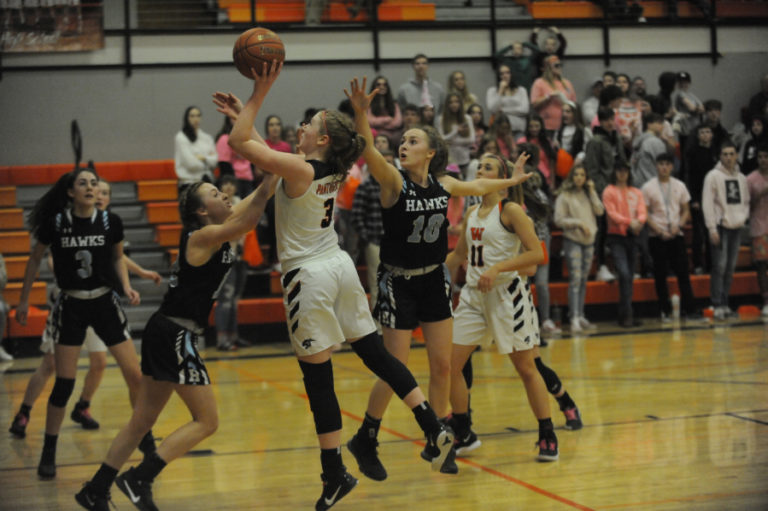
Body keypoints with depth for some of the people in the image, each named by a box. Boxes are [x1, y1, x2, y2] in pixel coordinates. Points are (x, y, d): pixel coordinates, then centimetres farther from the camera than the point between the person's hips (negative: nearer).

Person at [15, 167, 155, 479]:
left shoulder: (110, 222, -5)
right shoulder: (55, 223, -9)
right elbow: (35, 259, 5)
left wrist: (126, 286, -3)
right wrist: (24, 300, 8)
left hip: (105, 304, 2)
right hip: (71, 307, -1)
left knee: (135, 376, -3)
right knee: (63, 383, -3)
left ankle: (147, 442, 16)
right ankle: (48, 453, 13)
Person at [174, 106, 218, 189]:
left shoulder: (207, 137, 14)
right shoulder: (180, 138, -2)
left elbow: (215, 160, 8)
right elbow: (191, 163, -9)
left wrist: (203, 158, -10)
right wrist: (208, 160, 5)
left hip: (207, 179, 5)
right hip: (189, 181, -5)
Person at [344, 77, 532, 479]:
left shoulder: (442, 184, 0)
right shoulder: (393, 181, -15)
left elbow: (476, 186, 22)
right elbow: (368, 151, -35)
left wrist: (512, 181, 35)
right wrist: (360, 114, -51)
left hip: (434, 280, 5)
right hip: (398, 282, -5)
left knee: (442, 364, 7)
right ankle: (365, 442, 15)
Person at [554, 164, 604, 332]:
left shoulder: (588, 194, 11)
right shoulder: (564, 196, -5)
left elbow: (600, 211, -1)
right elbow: (559, 220, -8)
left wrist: (592, 191, -4)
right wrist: (578, 223, -15)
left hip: (589, 241, 6)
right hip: (573, 241, -6)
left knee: (583, 280, 9)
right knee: (575, 279, -13)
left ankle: (580, 316, 16)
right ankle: (574, 319, -16)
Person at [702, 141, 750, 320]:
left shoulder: (741, 178, 11)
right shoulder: (713, 176, -6)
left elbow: (746, 201, 21)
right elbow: (707, 203, -9)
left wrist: (743, 217, 2)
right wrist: (712, 229, -14)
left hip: (737, 227, 6)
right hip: (721, 227, -5)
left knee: (730, 268, 8)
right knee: (720, 267, -8)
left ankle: (725, 304, 15)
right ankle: (718, 305, -5)